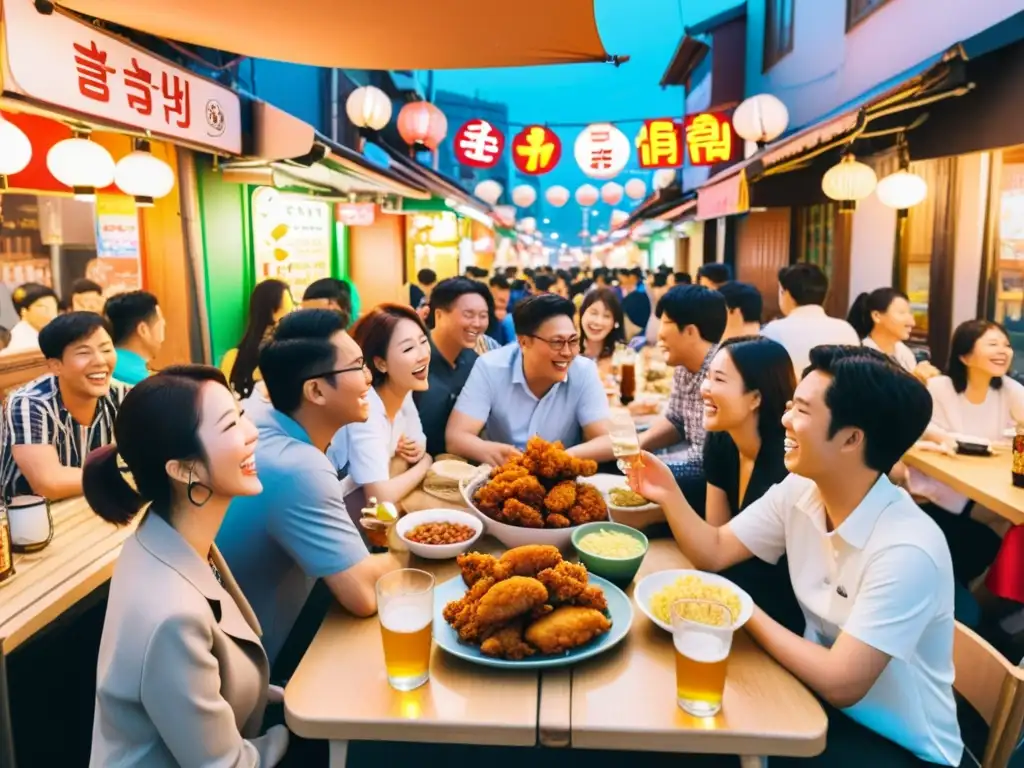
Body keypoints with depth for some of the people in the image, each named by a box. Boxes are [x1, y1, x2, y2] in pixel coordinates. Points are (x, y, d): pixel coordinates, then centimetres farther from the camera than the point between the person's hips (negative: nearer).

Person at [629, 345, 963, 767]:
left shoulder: (906, 550, -30)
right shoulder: (797, 491, -8)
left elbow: (840, 684, -29)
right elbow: (714, 552, -1)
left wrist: (748, 614, -17)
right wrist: (669, 495, -18)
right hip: (820, 697, 6)